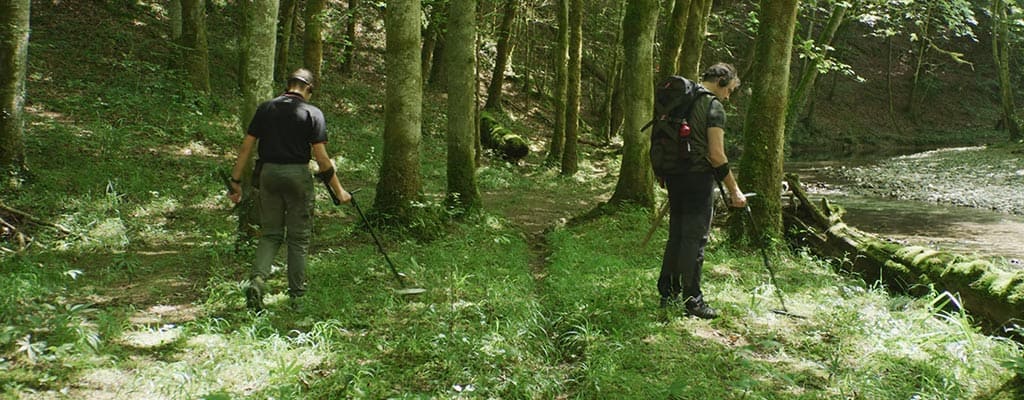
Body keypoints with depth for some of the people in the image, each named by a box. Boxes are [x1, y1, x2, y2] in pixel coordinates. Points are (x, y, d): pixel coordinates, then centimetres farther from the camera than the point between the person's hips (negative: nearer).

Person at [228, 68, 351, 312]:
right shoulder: (312, 113, -3)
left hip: (269, 173, 3)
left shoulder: (265, 109, 7)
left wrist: (236, 181, 10)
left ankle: (257, 279, -12)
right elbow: (321, 157, -7)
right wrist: (338, 191, 0)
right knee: (298, 238, 8)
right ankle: (297, 295, 13)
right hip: (298, 175, -3)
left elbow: (247, 147, 4)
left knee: (270, 234, 12)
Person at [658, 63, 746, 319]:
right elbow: (716, 155, -17)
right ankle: (692, 301, 4)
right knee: (695, 238, -1)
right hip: (698, 176, -7)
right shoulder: (714, 106, -11)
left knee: (676, 235, 15)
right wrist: (734, 191, -12)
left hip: (673, 173, 7)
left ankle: (668, 293, 21)